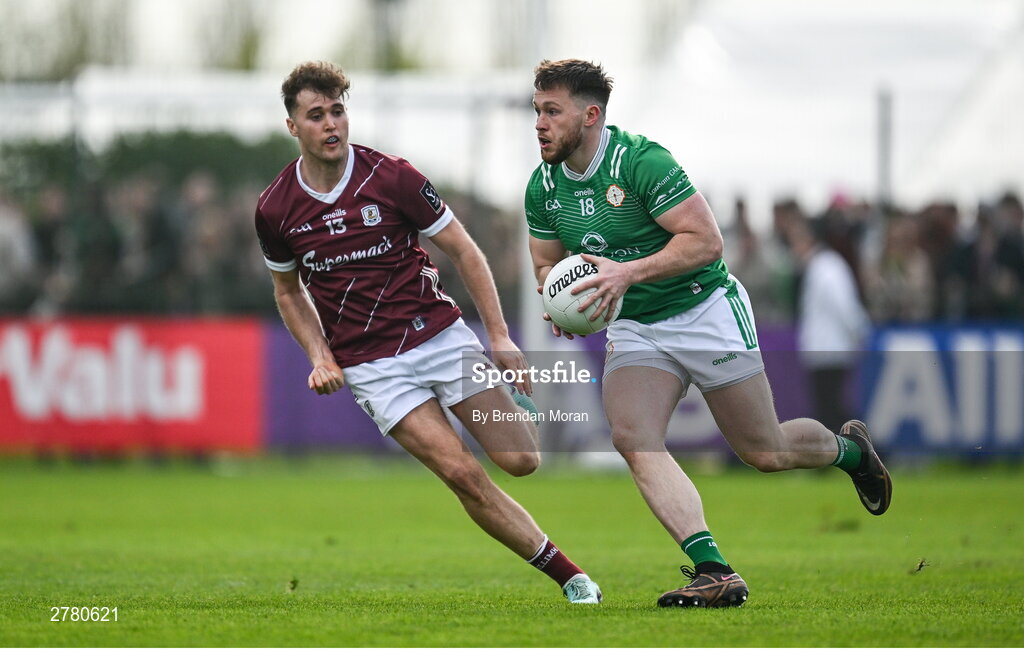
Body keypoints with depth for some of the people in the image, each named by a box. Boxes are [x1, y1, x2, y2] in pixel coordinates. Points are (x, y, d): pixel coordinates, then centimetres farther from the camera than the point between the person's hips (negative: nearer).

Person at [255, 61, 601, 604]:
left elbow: (463, 251, -1)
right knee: (463, 475, -16)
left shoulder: (391, 177, -9)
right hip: (371, 365, 0)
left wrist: (500, 337, -5)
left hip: (439, 333, 0)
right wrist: (321, 359, 0)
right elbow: (288, 290, 14)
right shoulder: (274, 209, -4)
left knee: (520, 459, -6)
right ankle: (570, 577, -6)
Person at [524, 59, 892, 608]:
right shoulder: (543, 186, -1)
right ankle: (715, 572, -26)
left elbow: (707, 240, -23)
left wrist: (629, 273, -32)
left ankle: (850, 449, 35)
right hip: (635, 330, 5)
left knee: (765, 452, 1)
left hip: (706, 311, -5)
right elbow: (547, 265, 12)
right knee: (633, 439, -21)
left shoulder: (641, 160, -22)